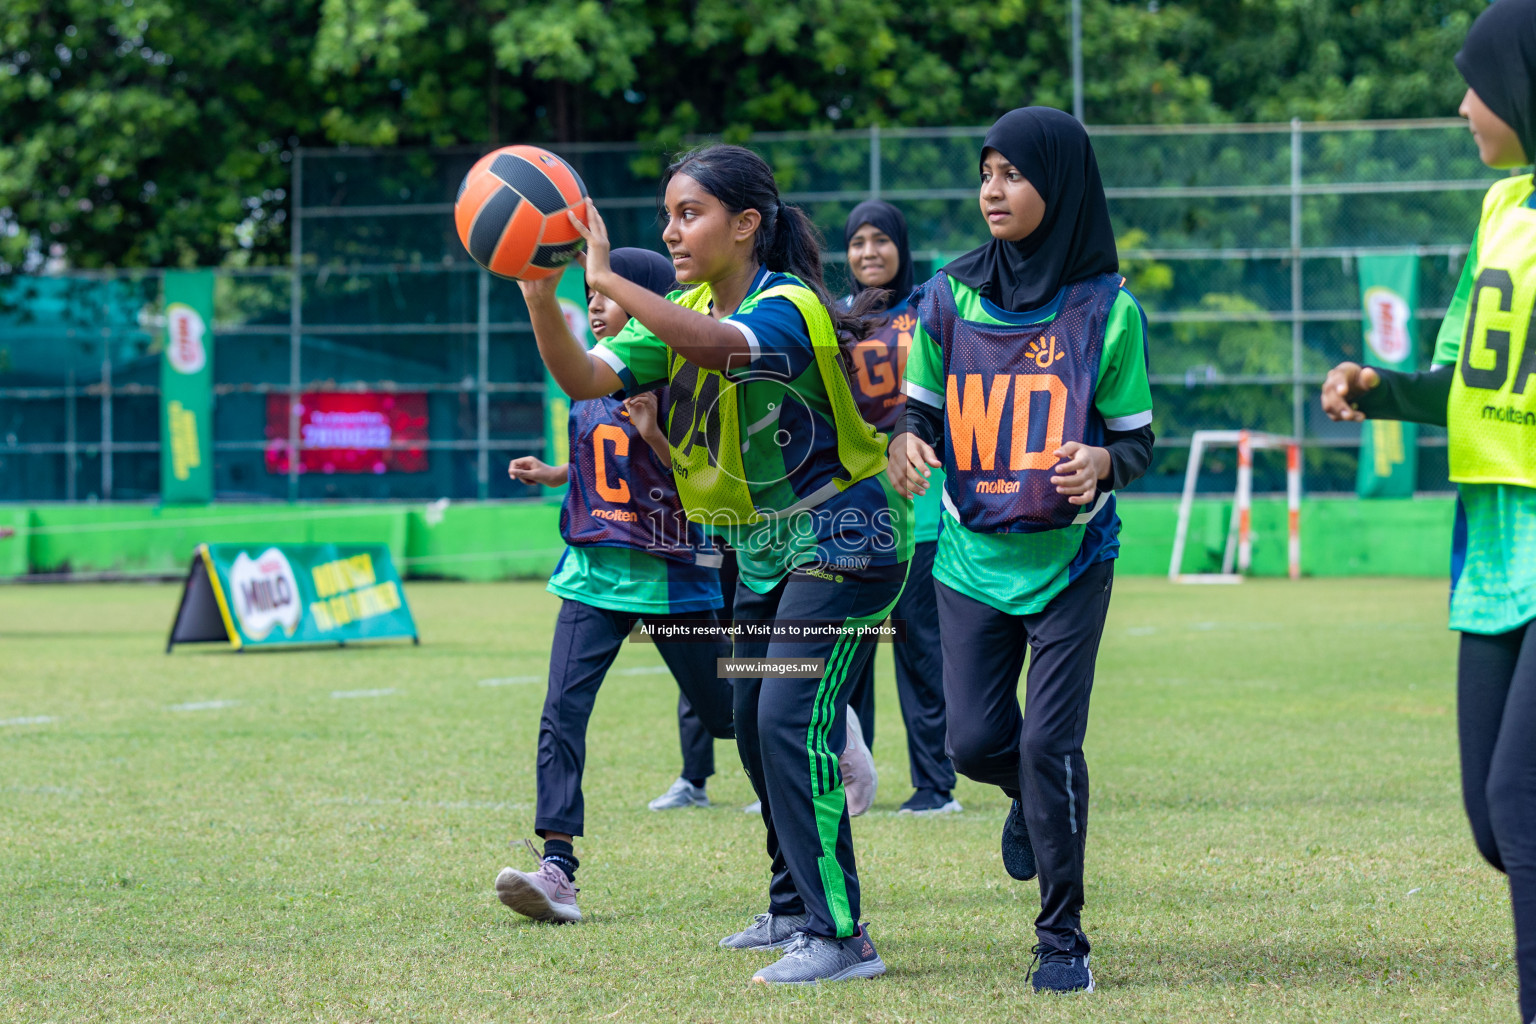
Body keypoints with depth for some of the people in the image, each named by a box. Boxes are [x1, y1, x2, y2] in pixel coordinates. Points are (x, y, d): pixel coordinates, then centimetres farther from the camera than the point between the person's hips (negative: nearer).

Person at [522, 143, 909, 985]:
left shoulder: (789, 306, -21)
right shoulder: (683, 314, 4)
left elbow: (719, 346, -44)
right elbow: (585, 378, -9)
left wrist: (608, 282, -46)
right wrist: (540, 297, -26)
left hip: (841, 542, -9)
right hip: (767, 551, 9)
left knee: (793, 722, -18)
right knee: (756, 726, 15)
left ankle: (841, 936, -17)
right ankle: (796, 906, 32)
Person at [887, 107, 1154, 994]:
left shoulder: (1108, 310, -6)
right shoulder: (952, 297, 2)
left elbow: (1139, 441, -2)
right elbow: (922, 407, 10)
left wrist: (1099, 464, -24)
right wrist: (909, 446, -13)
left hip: (1070, 559, -3)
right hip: (973, 555, 3)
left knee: (1050, 745, -8)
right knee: (976, 740, 2)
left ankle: (1063, 938, 5)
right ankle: (1033, 801, 39)